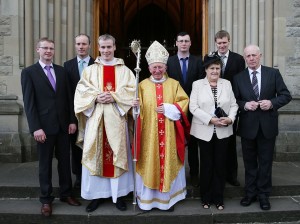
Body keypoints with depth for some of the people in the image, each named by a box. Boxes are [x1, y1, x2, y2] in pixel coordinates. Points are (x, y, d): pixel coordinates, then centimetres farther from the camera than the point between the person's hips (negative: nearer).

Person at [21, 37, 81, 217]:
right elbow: (29, 103, -8)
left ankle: (66, 194, 27)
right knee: (45, 164, 8)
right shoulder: (29, 72, -2)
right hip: (44, 126, -3)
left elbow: (69, 97, 9)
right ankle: (46, 199, 21)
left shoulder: (61, 71, 10)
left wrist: (72, 120, 2)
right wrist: (36, 128, -15)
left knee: (65, 161, 12)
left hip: (64, 125, 4)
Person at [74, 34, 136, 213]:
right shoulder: (90, 70, 11)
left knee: (118, 154, 3)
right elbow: (82, 91, 2)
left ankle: (119, 194, 14)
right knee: (95, 155, 3)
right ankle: (97, 194, 14)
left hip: (116, 117, -1)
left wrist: (114, 97, -15)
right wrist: (96, 97, -15)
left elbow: (131, 90, -2)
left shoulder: (124, 70, 9)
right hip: (95, 117, 1)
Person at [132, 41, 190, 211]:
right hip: (148, 133, 0)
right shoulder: (143, 85, 7)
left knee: (168, 162, 5)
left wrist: (169, 108, -11)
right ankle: (147, 198, 16)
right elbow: (138, 107, 2)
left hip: (168, 133, 1)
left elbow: (184, 102, 2)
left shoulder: (174, 84, 9)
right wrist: (136, 106, -21)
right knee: (149, 163, 3)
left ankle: (169, 198, 18)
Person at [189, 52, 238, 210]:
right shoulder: (197, 84, 1)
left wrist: (230, 118, -13)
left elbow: (233, 105, 6)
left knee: (220, 165, 7)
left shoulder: (227, 84, 9)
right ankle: (206, 197, 22)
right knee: (206, 165, 7)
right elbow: (193, 107, -8)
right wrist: (211, 120, -17)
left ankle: (218, 198, 20)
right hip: (204, 131, -2)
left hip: (223, 131, 2)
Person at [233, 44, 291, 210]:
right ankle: (250, 192, 28)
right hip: (247, 126, 1)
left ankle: (263, 194, 24)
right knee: (249, 162, 12)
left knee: (265, 161, 9)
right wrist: (245, 105, -17)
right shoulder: (238, 78, 2)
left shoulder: (273, 73, 0)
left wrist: (272, 103, -18)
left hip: (268, 125, -1)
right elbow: (234, 101, 3)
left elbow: (286, 95, -1)